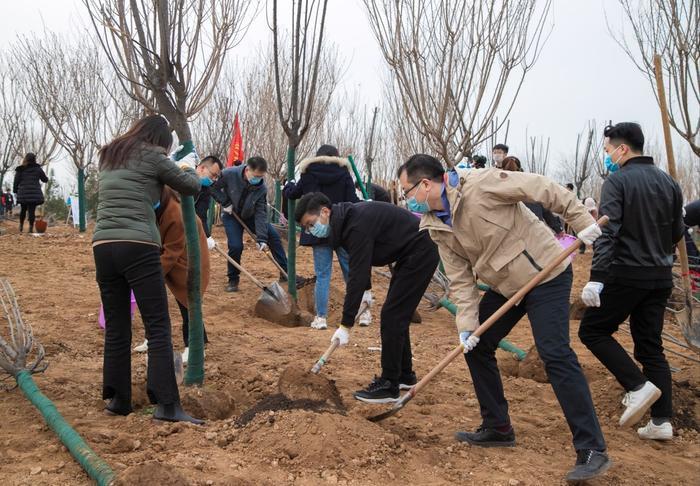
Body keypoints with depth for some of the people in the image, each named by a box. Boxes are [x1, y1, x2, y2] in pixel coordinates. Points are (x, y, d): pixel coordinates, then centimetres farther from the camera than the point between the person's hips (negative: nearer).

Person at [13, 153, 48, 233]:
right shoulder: (37, 169, 2)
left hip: (23, 194, 2)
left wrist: (15, 191, 14)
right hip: (34, 194, -1)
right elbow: (45, 179, 9)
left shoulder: (20, 170, 3)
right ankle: (31, 228, -6)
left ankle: (21, 226, 21)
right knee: (32, 210, -1)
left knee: (23, 210, 17)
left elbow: (16, 181, 4)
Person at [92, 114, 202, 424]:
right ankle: (166, 404, -7)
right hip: (138, 247, -6)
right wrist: (189, 170, 31)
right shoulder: (152, 156, 2)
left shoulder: (108, 157, 20)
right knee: (158, 327, -4)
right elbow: (191, 187, 10)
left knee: (116, 328, 11)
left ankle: (118, 399, 16)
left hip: (103, 246, 6)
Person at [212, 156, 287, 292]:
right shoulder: (229, 174, -29)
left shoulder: (261, 188, -24)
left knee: (273, 236, -7)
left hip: (251, 216, 2)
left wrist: (261, 239, -31)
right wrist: (226, 203, -22)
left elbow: (261, 213, -25)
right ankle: (233, 280, 3)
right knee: (236, 246, -20)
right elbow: (213, 188, -13)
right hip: (232, 216, -2)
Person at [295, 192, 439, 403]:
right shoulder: (347, 219, 4)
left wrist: (346, 325, -25)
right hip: (410, 253, 10)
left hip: (421, 253, -10)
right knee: (397, 315, 15)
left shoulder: (357, 226, -26)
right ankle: (404, 375, 26)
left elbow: (357, 276, -28)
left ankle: (388, 386, -2)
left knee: (392, 316, -9)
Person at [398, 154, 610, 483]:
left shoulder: (480, 184, -22)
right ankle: (497, 428, 24)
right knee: (475, 346, 9)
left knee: (555, 355, -16)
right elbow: (460, 279, 1)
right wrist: (467, 325, -8)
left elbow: (543, 188, -19)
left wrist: (582, 222, -18)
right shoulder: (437, 228, 1)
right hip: (505, 285, 9)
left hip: (546, 273, -8)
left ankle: (592, 450, -10)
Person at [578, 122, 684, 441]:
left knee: (592, 330, 7)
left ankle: (638, 386, -5)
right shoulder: (669, 183, 10)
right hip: (661, 277, 7)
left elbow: (607, 232, -20)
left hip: (626, 274, -7)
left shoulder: (617, 181, -9)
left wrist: (596, 278, -25)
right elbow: (676, 233, 15)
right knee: (651, 345, 12)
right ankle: (662, 420, 9)